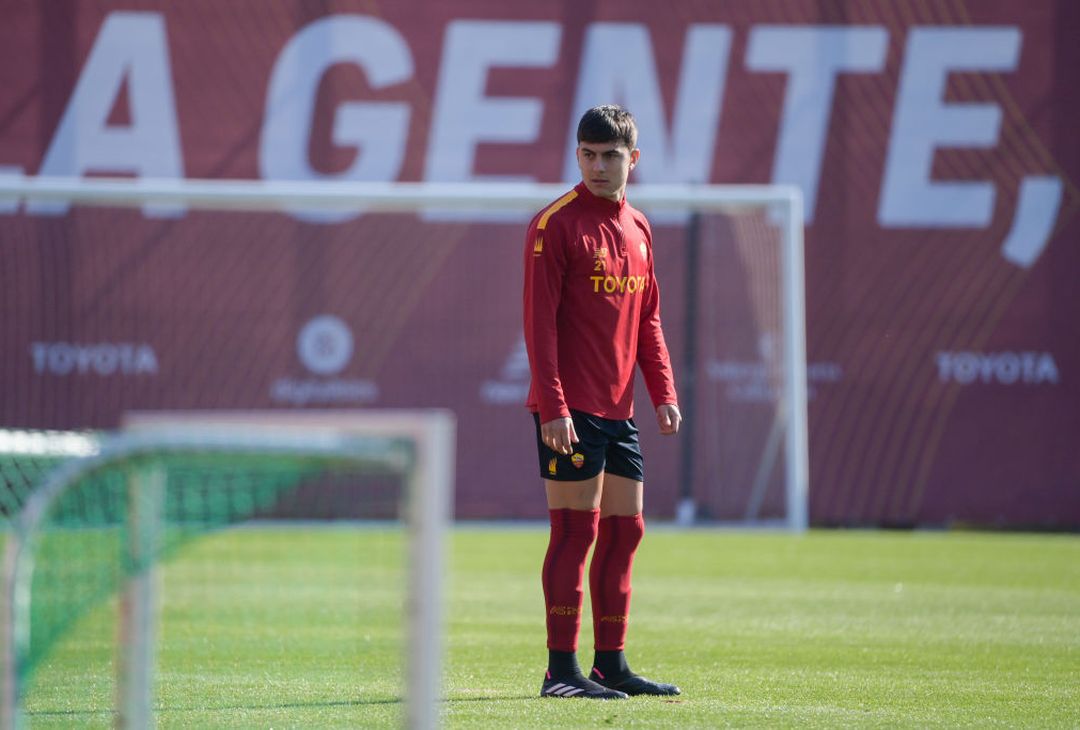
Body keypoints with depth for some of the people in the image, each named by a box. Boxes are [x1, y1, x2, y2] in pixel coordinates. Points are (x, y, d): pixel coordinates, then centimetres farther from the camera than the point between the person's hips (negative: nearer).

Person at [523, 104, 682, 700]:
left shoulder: (637, 228, 14)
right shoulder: (556, 224, -8)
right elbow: (539, 320, -12)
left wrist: (663, 393, 9)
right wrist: (553, 405, -19)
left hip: (619, 410, 7)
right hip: (570, 411, -7)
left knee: (624, 531, 8)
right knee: (576, 531, -7)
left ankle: (611, 665, 15)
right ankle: (561, 670, -4)